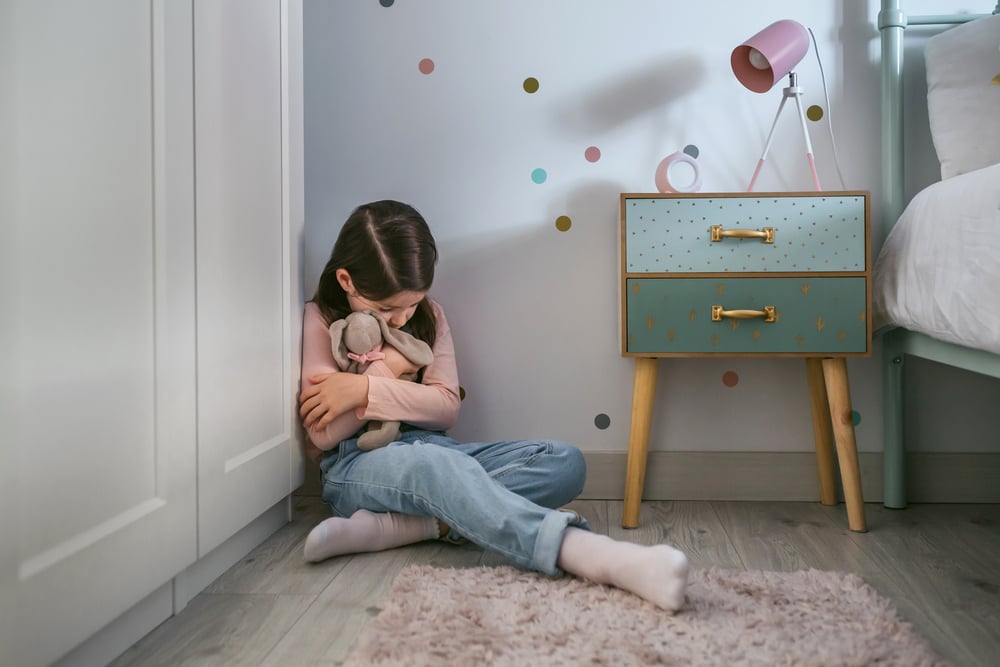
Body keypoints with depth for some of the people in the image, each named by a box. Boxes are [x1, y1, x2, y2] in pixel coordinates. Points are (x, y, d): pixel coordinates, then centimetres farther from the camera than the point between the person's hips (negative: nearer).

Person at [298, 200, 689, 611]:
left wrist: (365, 389, -14)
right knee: (437, 465, -42)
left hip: (433, 451, 5)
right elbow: (323, 434, -5)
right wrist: (387, 368, -11)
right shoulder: (319, 322, 1)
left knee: (564, 462, -20)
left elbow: (447, 408, -1)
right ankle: (593, 555, -64)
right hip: (356, 466, -5)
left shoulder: (429, 316, 11)